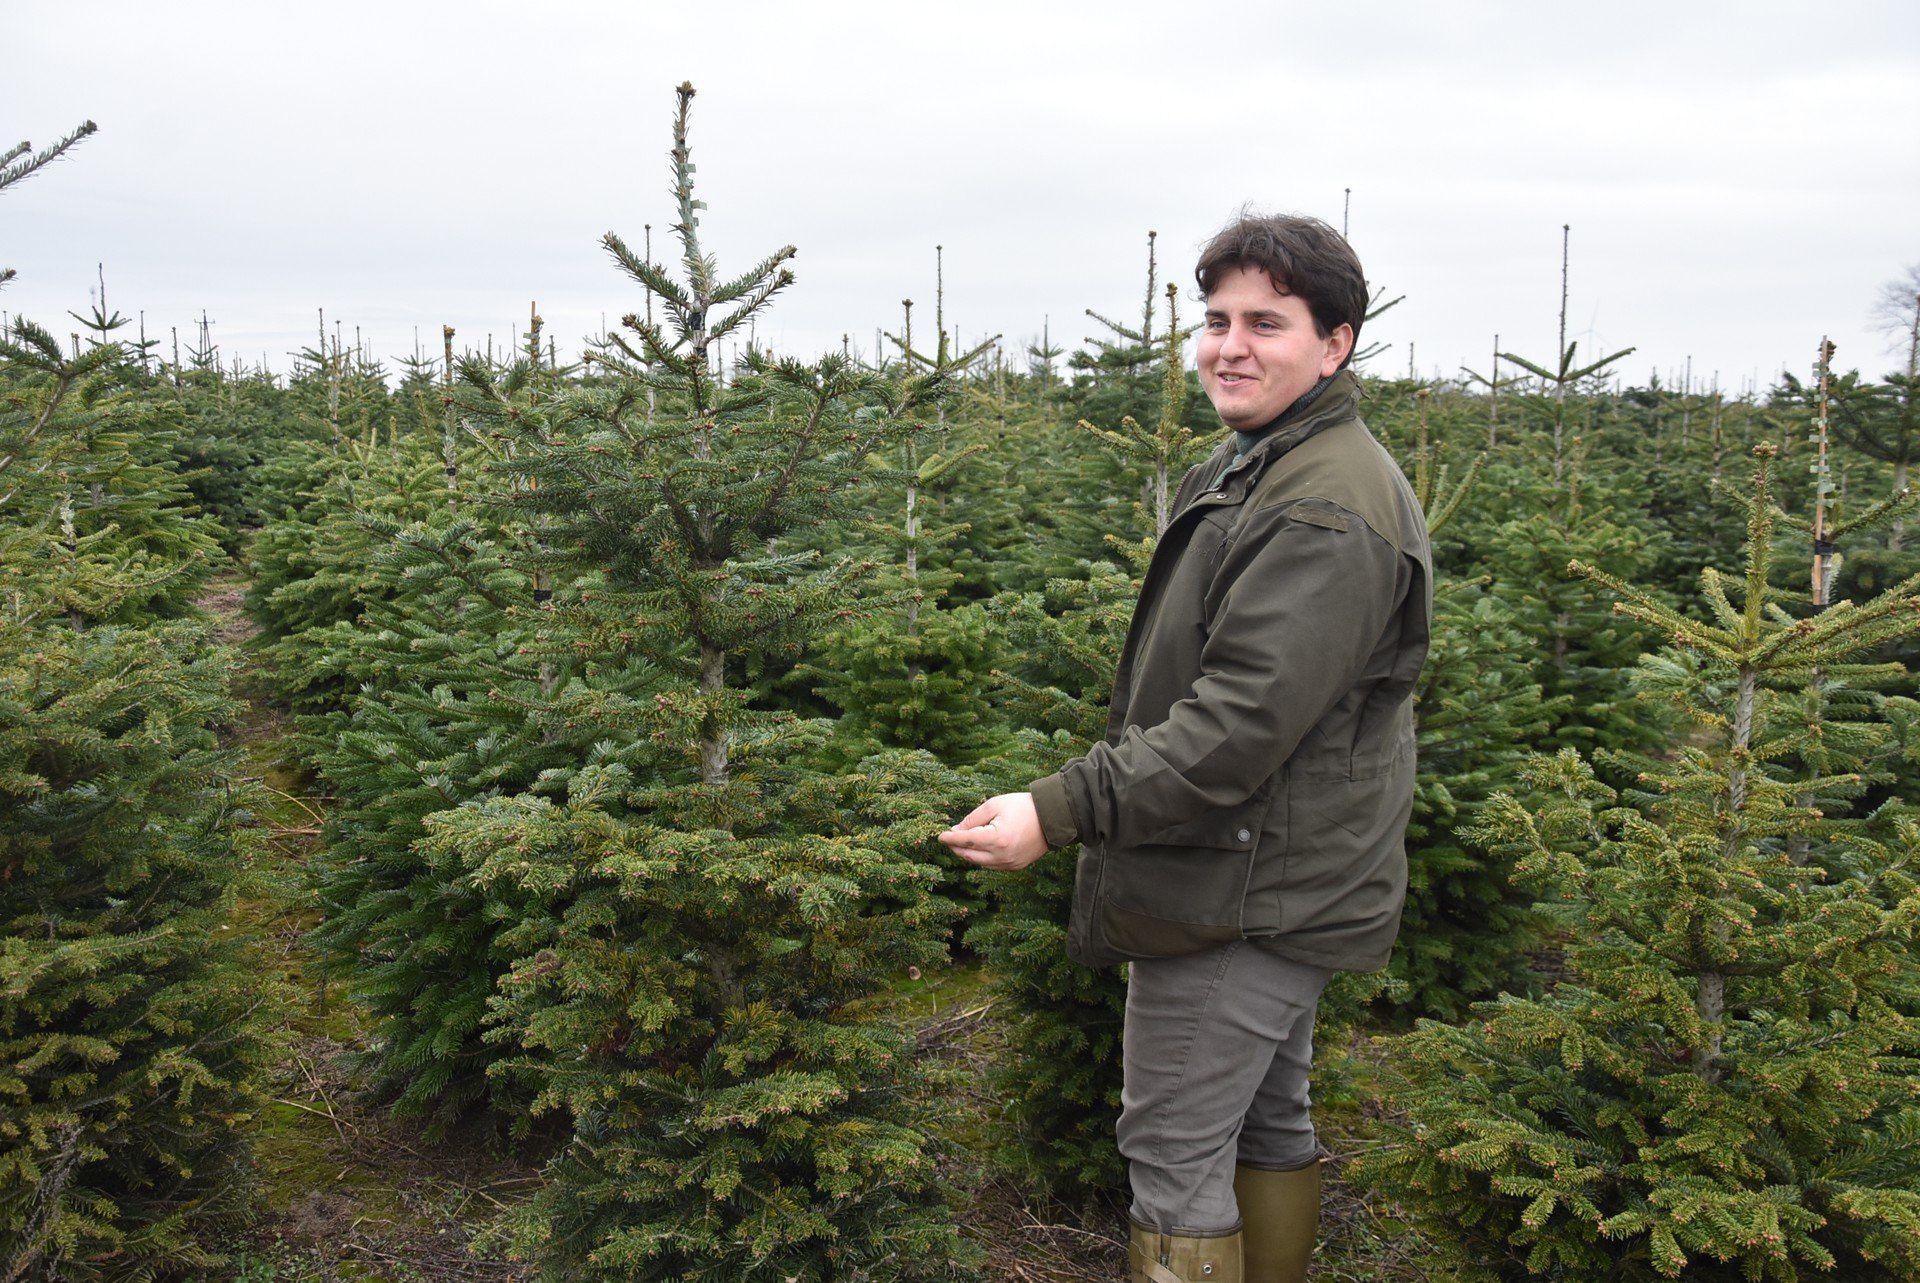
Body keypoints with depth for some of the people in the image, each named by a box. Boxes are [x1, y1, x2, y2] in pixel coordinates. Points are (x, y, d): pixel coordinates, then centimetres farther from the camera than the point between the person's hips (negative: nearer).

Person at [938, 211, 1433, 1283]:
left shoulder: (1328, 513, -23)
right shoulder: (1257, 465, 13)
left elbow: (1242, 721, -29)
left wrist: (1061, 812, -28)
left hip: (1248, 898, -11)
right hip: (1274, 885, 11)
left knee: (1174, 1152, -2)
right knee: (1269, 1121, 21)